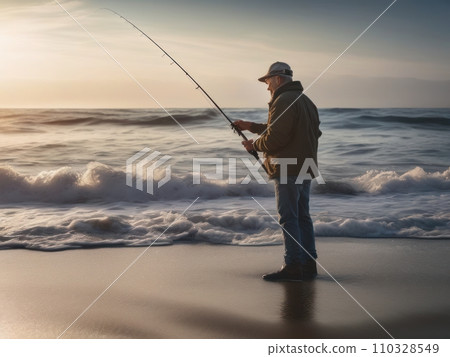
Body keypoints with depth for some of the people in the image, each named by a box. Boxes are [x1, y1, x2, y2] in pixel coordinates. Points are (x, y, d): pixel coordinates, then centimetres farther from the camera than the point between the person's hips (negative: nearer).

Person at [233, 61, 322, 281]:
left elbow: (276, 137, -19)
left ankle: (293, 266, -6)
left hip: (288, 168, -10)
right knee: (302, 216, 12)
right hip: (305, 167, 10)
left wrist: (255, 145, -2)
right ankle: (308, 265, 15)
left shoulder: (283, 101, -13)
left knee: (288, 217, -7)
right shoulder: (305, 100, 19)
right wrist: (252, 127, 25)